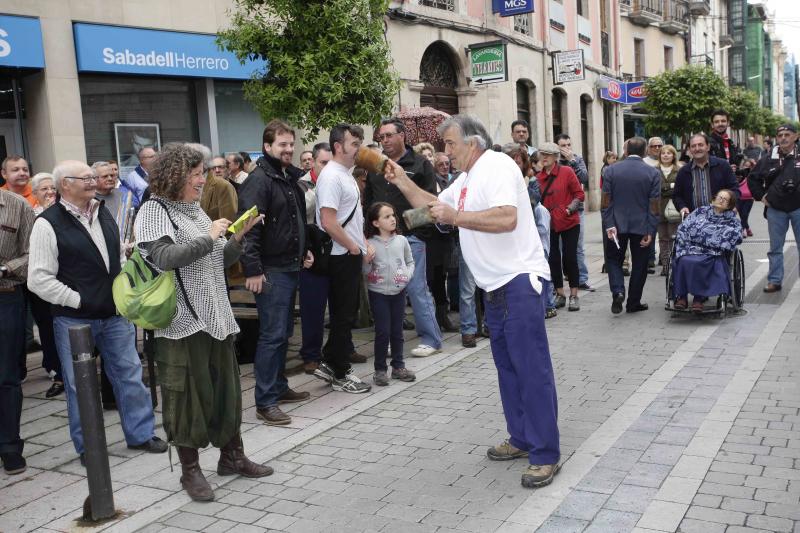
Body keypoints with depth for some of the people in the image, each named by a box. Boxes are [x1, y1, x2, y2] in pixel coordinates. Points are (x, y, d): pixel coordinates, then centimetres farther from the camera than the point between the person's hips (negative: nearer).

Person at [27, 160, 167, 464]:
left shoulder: (103, 214, 10)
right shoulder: (48, 224, -12)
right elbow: (39, 279, -16)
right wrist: (78, 300, -16)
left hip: (116, 314, 6)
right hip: (74, 319, -6)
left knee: (130, 373, 11)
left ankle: (141, 434, 24)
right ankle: (88, 447, 20)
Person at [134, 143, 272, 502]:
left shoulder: (195, 210, 15)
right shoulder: (154, 211, -7)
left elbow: (221, 261, 17)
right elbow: (164, 257, -22)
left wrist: (238, 236, 1)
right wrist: (207, 238, -17)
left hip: (216, 316, 7)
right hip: (182, 320, -7)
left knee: (225, 387, 13)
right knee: (189, 393, 1)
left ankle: (231, 456, 28)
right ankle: (190, 470, 15)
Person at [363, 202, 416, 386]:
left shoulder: (401, 240, 2)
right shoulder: (370, 244, -8)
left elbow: (410, 261, 13)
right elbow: (366, 271, -4)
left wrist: (407, 275, -5)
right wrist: (366, 260, -24)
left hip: (398, 291, 3)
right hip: (378, 293, -3)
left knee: (397, 331, 12)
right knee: (383, 331, -2)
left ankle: (398, 366, 24)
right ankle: (380, 369, 10)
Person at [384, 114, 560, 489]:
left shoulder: (497, 166, -13)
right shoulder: (466, 179, 18)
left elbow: (507, 218, -27)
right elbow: (434, 206, 26)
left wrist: (455, 216, -22)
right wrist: (402, 181, 14)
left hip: (518, 281, -11)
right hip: (496, 286, 11)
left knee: (532, 368, -7)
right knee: (508, 366, 15)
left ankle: (545, 454, -2)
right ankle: (522, 439, 26)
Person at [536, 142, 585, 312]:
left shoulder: (566, 172, -7)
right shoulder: (538, 177, 2)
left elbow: (579, 194, -5)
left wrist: (569, 209, -15)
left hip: (569, 223, -3)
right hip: (549, 224, 3)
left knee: (569, 258, -2)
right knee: (553, 259, 5)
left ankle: (574, 296, 9)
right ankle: (560, 294, 18)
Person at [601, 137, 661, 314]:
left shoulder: (611, 170, -3)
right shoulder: (653, 173, -5)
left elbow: (605, 201, -6)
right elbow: (654, 204, -6)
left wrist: (609, 225, -5)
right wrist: (650, 231, -3)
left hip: (617, 226, 0)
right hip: (642, 227, 0)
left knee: (614, 260, 14)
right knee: (639, 265, 11)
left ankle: (617, 291, -9)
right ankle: (633, 303, 17)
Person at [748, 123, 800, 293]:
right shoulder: (768, 160, 4)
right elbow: (753, 179, 16)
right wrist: (761, 196, 7)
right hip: (775, 210, 2)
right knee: (775, 248, 9)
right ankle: (774, 281, 16)